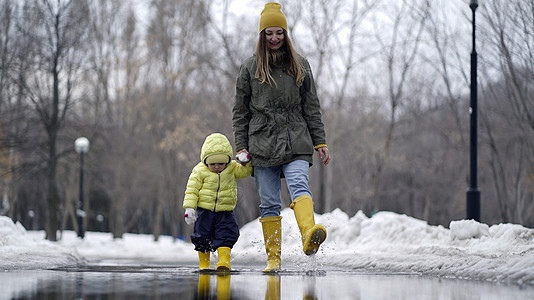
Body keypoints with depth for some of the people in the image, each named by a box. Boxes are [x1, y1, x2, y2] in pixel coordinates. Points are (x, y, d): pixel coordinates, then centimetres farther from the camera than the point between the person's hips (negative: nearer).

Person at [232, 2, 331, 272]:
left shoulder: (300, 65, 13)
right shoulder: (250, 68, 9)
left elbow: (311, 107, 14)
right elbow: (240, 111, 10)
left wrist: (320, 142, 8)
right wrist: (241, 147, 2)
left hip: (296, 141, 0)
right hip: (263, 145, 0)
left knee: (299, 185, -24)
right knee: (269, 202, -1)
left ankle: (309, 237, -45)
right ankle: (273, 258, 3)